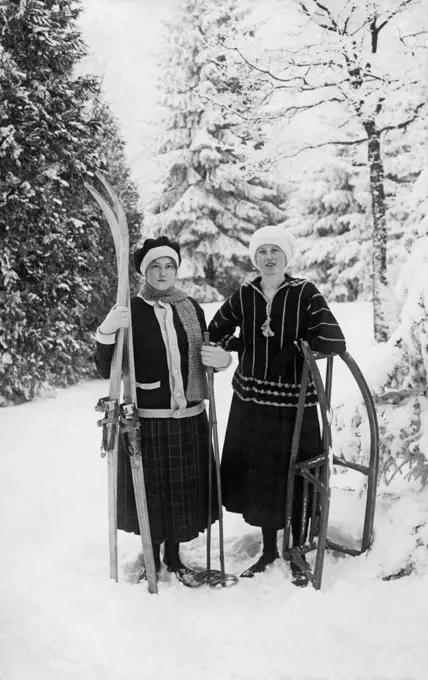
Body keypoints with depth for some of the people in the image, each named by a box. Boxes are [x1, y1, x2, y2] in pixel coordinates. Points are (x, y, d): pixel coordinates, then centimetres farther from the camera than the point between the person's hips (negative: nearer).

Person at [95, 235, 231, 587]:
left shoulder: (191, 308, 6)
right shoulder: (131, 311, -5)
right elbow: (107, 370, -7)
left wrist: (222, 358, -4)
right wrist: (106, 333, -23)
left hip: (189, 418, 3)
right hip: (147, 419, -3)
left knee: (184, 489, 12)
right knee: (151, 490, 7)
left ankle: (174, 557, 35)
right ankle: (152, 558, 32)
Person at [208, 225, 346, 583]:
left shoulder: (305, 293, -7)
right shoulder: (244, 296, 3)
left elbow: (335, 341, -16)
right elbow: (213, 334, 15)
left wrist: (294, 349, -14)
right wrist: (241, 344, 1)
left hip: (294, 403, -3)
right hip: (252, 402, 3)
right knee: (259, 476, 11)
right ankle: (269, 549, 31)